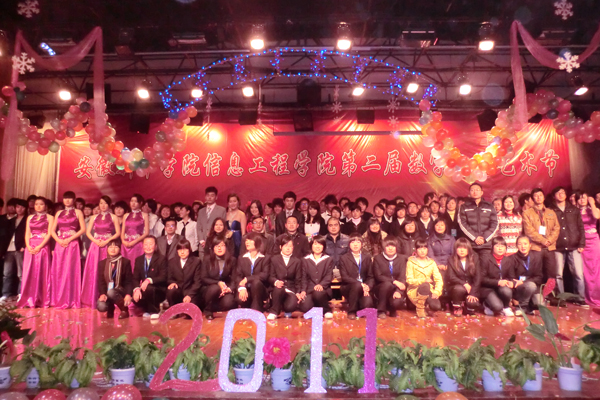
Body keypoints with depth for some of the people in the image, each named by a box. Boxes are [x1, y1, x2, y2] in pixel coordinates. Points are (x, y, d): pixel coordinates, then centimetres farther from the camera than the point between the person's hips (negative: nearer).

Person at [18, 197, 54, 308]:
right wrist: (28, 246, -7)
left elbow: (49, 234, -4)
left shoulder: (49, 218, 5)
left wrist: (39, 246, -15)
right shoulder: (30, 217, 17)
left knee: (42, 273, -3)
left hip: (43, 247, -4)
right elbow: (27, 233, 11)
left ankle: (42, 300, 1)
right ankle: (29, 300, 6)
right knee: (29, 273, 1)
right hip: (30, 247, 4)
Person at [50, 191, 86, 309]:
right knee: (58, 271, 1)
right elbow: (52, 230, 12)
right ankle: (58, 300, 9)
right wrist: (58, 240, -7)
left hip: (72, 244, -4)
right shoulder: (59, 213, 16)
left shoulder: (78, 212, 6)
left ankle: (70, 300, -1)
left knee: (70, 271, -6)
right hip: (60, 244, 4)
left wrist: (69, 239, -13)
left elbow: (83, 229, -4)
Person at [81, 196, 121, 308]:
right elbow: (88, 232, 9)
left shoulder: (113, 217, 5)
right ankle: (92, 300, 6)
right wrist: (95, 240, -8)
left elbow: (118, 233, -2)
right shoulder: (94, 217, 14)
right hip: (95, 245, 3)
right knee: (93, 271, 0)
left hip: (108, 246, -3)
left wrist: (107, 241, -13)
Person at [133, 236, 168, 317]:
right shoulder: (138, 260, 9)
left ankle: (154, 311, -10)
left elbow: (163, 277, -15)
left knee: (149, 288, -35)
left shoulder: (161, 259, -6)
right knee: (135, 298, -25)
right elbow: (135, 278, 3)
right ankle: (147, 310, 10)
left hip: (159, 291, -4)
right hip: (144, 288, 5)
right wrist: (136, 289, -19)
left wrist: (149, 280, -32)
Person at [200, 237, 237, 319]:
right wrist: (218, 283, -21)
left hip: (225, 288, 1)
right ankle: (208, 310, -8)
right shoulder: (207, 260, -4)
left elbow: (234, 279, -2)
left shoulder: (232, 260, -1)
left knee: (228, 303, -31)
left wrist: (230, 288, -24)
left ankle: (213, 308, 5)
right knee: (215, 288, -37)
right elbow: (203, 278, -6)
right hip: (208, 289, 0)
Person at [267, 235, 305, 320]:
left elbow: (298, 279, 10)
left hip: (291, 291, 1)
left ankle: (287, 312, 11)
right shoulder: (274, 259, 12)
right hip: (278, 289, -1)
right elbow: (271, 276, 4)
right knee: (278, 289, -39)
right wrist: (276, 282, -20)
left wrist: (298, 292, -6)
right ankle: (273, 312, -15)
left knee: (291, 306, -30)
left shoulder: (297, 261, 16)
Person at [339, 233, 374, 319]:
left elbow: (371, 276, 5)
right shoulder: (344, 258, 1)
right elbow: (345, 277, -9)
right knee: (357, 285, -36)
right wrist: (360, 284, -21)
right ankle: (351, 311, -16)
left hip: (364, 287, 2)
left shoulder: (367, 257, 10)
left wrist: (368, 286, -16)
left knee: (368, 304, -27)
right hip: (348, 287, -2)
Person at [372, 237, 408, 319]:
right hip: (381, 288, -1)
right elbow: (378, 276, -12)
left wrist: (398, 291, -24)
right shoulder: (377, 259, -2)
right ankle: (381, 311, -16)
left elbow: (403, 276, -8)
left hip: (397, 288, 1)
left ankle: (392, 309, 10)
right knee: (387, 284, -36)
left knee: (397, 302, -31)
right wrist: (394, 281, -25)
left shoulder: (401, 258, 2)